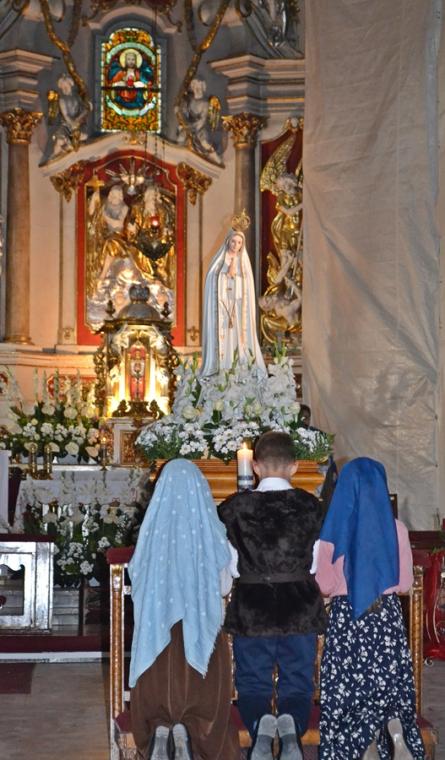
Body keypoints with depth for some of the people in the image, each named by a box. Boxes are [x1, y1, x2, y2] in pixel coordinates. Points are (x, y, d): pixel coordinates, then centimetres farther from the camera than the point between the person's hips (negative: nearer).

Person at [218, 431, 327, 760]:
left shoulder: (235, 506, -6)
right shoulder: (311, 505, -4)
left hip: (251, 609, 0)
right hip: (301, 608, 1)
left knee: (253, 685, 12)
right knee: (298, 686, 11)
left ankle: (261, 722, -21)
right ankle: (292, 723, -22)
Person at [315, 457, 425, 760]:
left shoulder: (336, 528, -8)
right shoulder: (396, 528, -5)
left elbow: (325, 585, -4)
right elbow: (405, 582, 2)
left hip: (347, 616, -1)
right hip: (386, 615, 1)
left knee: (351, 682, 10)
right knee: (389, 678, 14)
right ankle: (397, 734, -7)